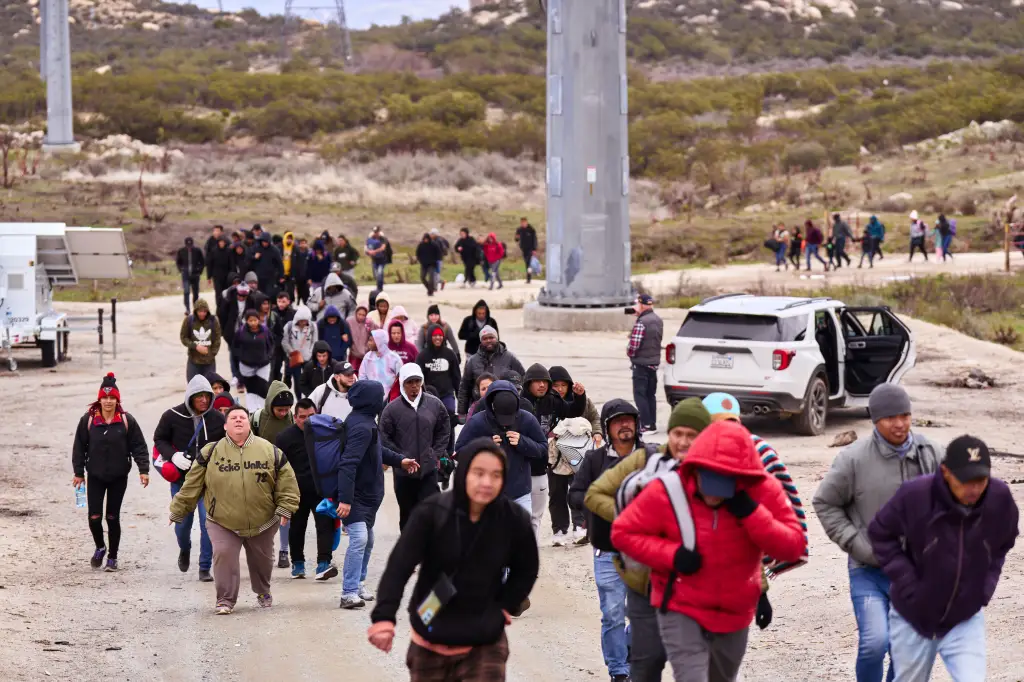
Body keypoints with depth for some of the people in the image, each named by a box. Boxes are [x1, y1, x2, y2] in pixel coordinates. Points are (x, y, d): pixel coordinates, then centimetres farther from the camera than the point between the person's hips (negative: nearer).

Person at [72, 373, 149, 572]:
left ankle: (112, 557, 17)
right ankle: (100, 548, 24)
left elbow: (138, 446, -3)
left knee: (113, 517, 5)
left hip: (119, 477, 0)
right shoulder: (88, 420, -4)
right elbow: (79, 447, 2)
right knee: (94, 517, -4)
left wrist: (143, 469, -10)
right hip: (96, 476, 0)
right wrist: (78, 472, 2)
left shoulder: (127, 421, -4)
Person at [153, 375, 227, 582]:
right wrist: (172, 455, -14)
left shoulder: (217, 419, -3)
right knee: (182, 521, 7)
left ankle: (205, 568, -1)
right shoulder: (172, 416, -8)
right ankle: (184, 550, 42)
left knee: (208, 521, -10)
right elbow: (159, 439, 3)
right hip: (181, 478, 0)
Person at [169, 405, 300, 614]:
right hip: (223, 522, -1)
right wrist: (178, 510, 2)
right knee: (223, 554, -17)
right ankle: (225, 599, -4)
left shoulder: (269, 450, -2)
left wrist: (285, 508, -6)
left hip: (263, 522, 1)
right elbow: (192, 485, 0)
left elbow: (286, 481, 2)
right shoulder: (211, 452, -4)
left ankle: (263, 593, 41)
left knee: (262, 558, 15)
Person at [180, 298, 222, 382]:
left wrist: (212, 353, -6)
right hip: (193, 360, -1)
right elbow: (183, 337, -2)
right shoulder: (189, 320, -7)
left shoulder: (213, 321, -5)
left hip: (209, 362, 1)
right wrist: (196, 346, -15)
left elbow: (217, 340, 1)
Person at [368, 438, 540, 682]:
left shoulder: (514, 520, -8)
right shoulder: (431, 513, -15)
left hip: (485, 643, 0)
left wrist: (505, 607, -1)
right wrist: (384, 617, -34)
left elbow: (526, 570, 11)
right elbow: (399, 565, -21)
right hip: (430, 640, 0)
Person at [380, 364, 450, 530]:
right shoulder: (392, 408, -7)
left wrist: (437, 454, 3)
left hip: (429, 468, 0)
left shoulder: (435, 404, 0)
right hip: (403, 471, 0)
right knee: (407, 513, 12)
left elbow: (444, 431, 11)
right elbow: (384, 437, -2)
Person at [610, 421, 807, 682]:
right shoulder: (667, 492, -21)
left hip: (734, 613, 4)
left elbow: (793, 547, -19)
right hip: (681, 611, -4)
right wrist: (671, 554, -25)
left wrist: (751, 513, -32)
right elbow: (623, 532, -11)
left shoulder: (764, 491, -15)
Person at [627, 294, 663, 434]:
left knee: (640, 395, -4)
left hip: (641, 363, -9)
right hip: (654, 362, 9)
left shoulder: (641, 322, -20)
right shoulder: (658, 321, 9)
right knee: (651, 395, 16)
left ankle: (646, 425, -10)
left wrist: (629, 353, -2)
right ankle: (653, 424, 18)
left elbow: (634, 344, -24)